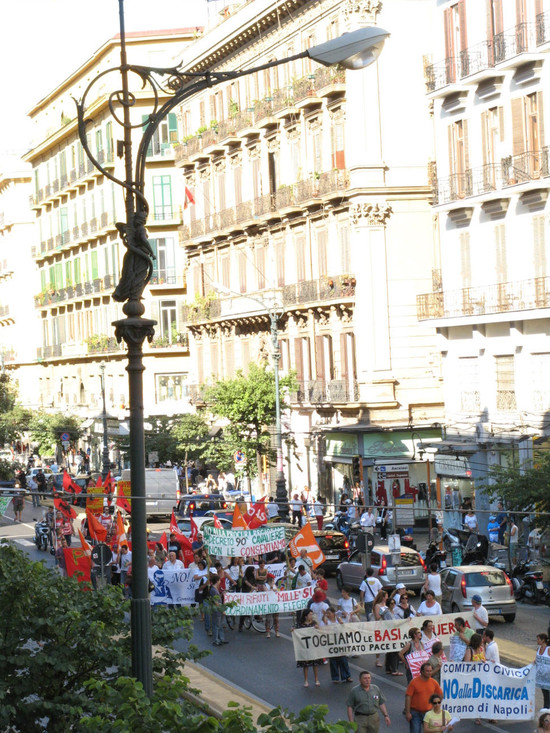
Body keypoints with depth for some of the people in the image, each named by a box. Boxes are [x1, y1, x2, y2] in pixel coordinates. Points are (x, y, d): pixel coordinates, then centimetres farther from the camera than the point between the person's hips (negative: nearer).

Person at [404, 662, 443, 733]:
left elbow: (440, 695, 17)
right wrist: (407, 713, -14)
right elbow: (408, 697, -10)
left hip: (428, 712, 4)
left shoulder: (434, 682, 1)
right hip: (415, 713, -4)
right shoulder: (414, 682, -10)